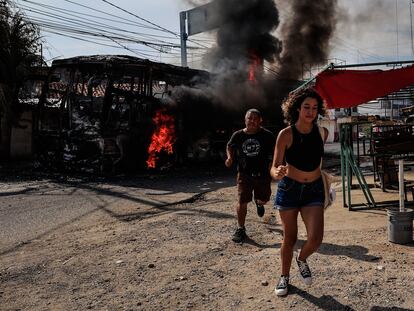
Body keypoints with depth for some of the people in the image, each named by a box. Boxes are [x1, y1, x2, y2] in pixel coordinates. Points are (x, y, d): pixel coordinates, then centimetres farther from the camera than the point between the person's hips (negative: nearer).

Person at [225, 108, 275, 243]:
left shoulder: (267, 135, -6)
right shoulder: (238, 135, -1)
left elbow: (275, 152, 3)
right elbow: (230, 147, 17)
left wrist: (272, 164, -11)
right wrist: (230, 157, -1)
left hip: (262, 173, 0)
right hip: (244, 173, 0)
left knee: (263, 200, 13)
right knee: (242, 201, -5)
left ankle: (258, 203, 53)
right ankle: (240, 229, 10)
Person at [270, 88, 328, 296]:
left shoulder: (322, 132, -4)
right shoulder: (286, 134, -14)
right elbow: (274, 168, -15)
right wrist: (277, 173, -38)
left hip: (314, 190, 2)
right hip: (289, 188, -2)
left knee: (315, 238, -12)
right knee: (289, 238, 7)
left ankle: (302, 259, 23)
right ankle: (284, 277, 31)